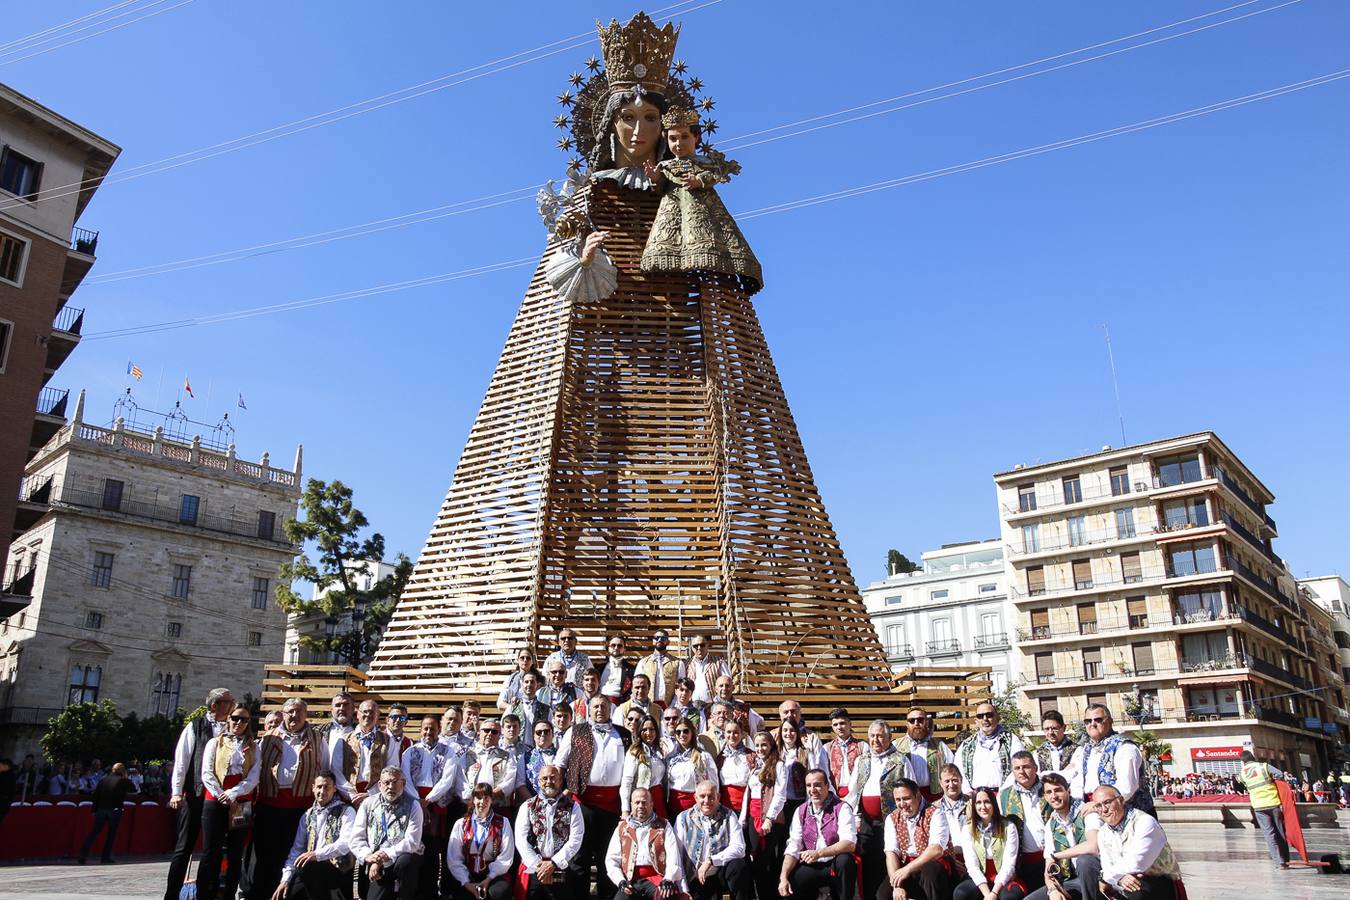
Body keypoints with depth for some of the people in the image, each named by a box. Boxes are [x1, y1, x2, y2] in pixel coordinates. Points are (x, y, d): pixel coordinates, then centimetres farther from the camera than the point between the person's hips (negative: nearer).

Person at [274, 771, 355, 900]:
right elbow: (297, 848, 15)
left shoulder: (346, 811, -1)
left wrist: (317, 854, -27)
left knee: (306, 869, -31)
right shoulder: (308, 815, 17)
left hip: (338, 869, -4)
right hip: (311, 871, 4)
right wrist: (286, 879, 3)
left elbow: (346, 843, -15)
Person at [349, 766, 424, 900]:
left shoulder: (412, 806, -1)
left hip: (403, 857, -1)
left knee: (404, 862, -34)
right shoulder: (368, 804, 9)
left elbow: (412, 842, -11)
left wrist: (385, 855, -18)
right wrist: (368, 856, -13)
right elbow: (355, 838, 5)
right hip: (376, 866, 1)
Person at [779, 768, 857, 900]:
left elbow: (849, 843, -24)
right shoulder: (800, 812, 3)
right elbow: (793, 847, -1)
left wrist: (818, 853, -35)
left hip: (836, 865, -3)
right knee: (786, 886, -22)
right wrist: (783, 877, -17)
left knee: (845, 860, -35)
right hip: (811, 867, 3)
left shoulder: (842, 808, -11)